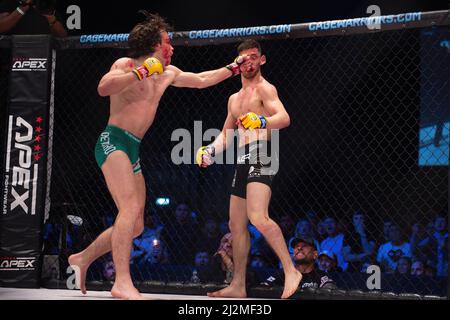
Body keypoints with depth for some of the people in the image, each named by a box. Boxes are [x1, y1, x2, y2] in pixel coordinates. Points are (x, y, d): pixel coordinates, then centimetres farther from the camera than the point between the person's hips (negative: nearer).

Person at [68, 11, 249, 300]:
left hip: (133, 151, 9)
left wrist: (232, 68, 34)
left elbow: (201, 80, 32)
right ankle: (123, 283, -31)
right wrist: (142, 72, -20)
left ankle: (82, 259, 23)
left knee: (135, 225, 8)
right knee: (131, 207, -26)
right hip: (113, 142, -9)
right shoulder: (127, 64, -3)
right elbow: (103, 88, -21)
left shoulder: (168, 73, 19)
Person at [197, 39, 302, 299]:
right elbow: (227, 134, 28)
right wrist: (210, 151, 8)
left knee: (258, 217, -26)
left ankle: (291, 271, -19)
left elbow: (284, 118, -19)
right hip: (243, 161, 9)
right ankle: (238, 286, 16)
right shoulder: (234, 99, 24)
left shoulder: (265, 88, -3)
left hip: (261, 155, -9)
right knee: (237, 225, 9)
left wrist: (261, 121, -39)